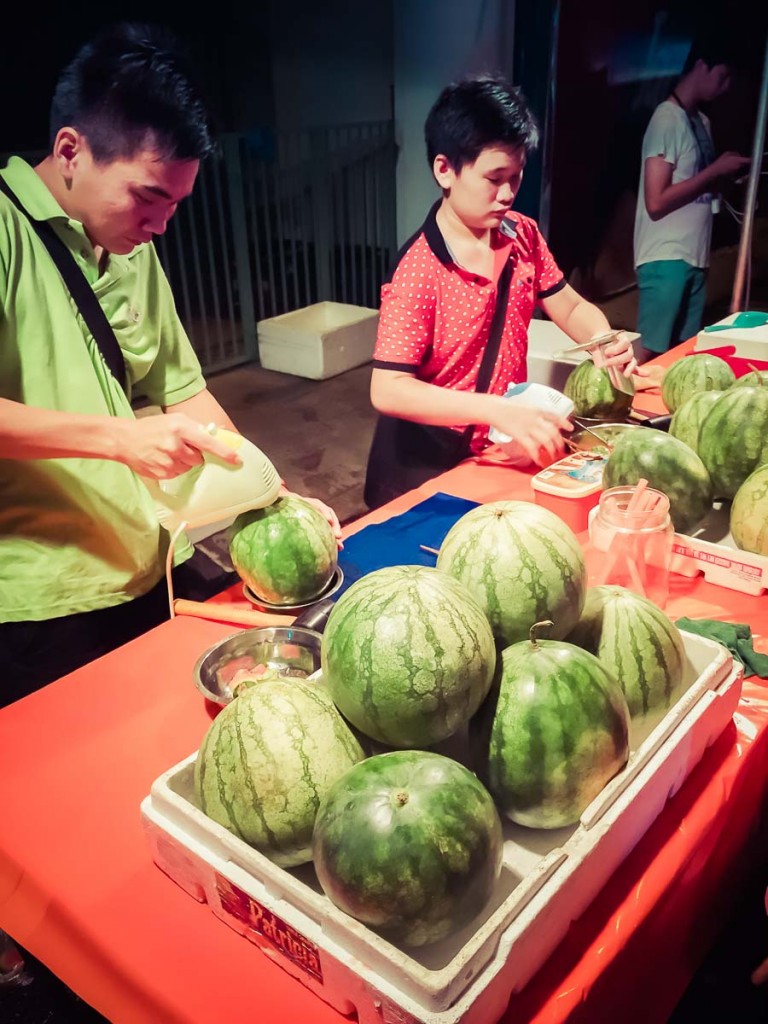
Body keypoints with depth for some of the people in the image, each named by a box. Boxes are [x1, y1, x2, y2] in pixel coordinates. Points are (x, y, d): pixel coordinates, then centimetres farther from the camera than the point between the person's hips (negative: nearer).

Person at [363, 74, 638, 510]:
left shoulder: (524, 236, -4)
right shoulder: (419, 271, -23)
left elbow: (571, 308, 7)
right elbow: (388, 391, -28)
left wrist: (605, 341, -16)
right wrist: (499, 410, -38)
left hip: (503, 444, 6)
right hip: (429, 461, -5)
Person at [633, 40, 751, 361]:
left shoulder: (701, 121, 17)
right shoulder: (668, 118, -10)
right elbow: (656, 202, -18)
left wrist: (727, 171, 7)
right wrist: (715, 170, -12)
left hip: (694, 257, 9)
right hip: (666, 259, -8)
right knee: (648, 354, -7)